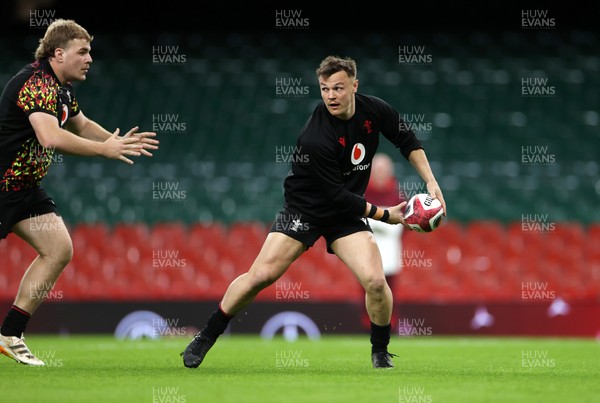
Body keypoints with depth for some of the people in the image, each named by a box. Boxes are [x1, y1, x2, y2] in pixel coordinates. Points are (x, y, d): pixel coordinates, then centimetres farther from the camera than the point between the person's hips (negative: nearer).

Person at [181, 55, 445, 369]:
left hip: (347, 214, 4)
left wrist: (431, 182, -2)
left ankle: (380, 352, 9)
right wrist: (383, 215, -19)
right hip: (303, 210, -4)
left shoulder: (376, 110, -11)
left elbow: (408, 142, 7)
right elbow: (337, 196, -24)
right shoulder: (315, 139, -28)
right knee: (261, 275, -13)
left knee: (375, 281, -15)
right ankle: (206, 337, 5)